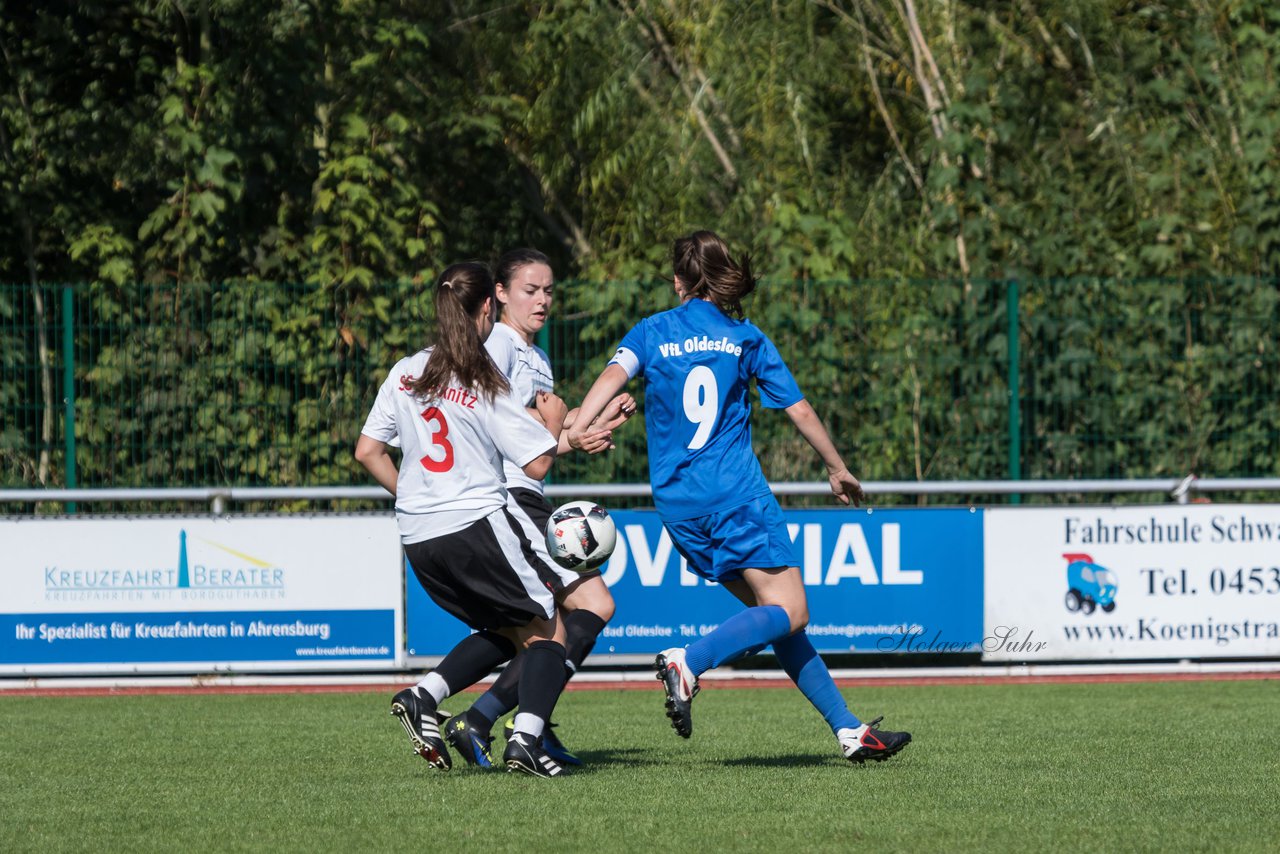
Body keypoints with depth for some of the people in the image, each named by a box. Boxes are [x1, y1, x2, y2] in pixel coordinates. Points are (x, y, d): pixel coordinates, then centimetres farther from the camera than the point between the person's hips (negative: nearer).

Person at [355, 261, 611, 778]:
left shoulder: (405, 373, 7)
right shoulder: (486, 386, -8)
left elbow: (367, 452, 9)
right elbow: (537, 464, -8)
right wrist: (554, 423, 11)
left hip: (417, 538, 6)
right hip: (476, 524, -6)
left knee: (507, 633, 21)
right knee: (547, 632, 5)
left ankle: (423, 696, 4)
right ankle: (526, 739, -13)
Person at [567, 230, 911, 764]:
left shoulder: (652, 332, 9)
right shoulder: (745, 338, 7)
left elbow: (616, 373, -11)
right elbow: (799, 410, 8)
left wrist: (577, 428, -24)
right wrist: (837, 469, 22)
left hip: (677, 502, 4)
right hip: (736, 493, -4)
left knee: (773, 611, 11)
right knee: (788, 612, -8)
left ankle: (846, 727, 9)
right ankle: (689, 662, -32)